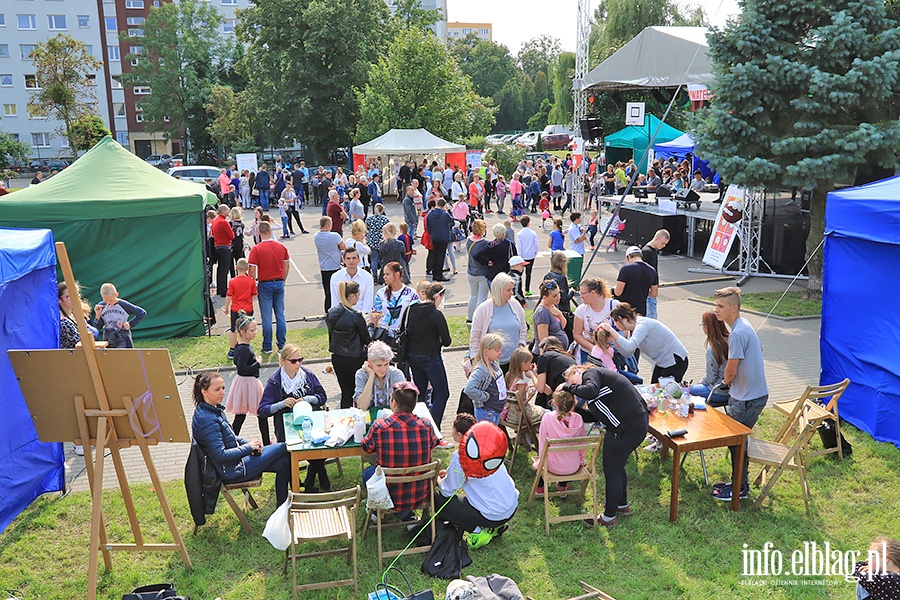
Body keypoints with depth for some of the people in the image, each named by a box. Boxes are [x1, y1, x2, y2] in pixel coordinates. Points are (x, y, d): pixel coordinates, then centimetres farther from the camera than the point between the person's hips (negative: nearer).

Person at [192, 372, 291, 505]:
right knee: (284, 448, -6)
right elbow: (220, 455, -25)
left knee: (283, 464, 2)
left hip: (236, 458, 9)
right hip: (231, 470, -9)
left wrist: (250, 443, 1)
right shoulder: (207, 420, -24)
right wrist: (249, 447, -15)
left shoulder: (215, 410, 6)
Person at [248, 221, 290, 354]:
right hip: (279, 283, 3)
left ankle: (267, 346, 10)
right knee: (280, 314, 11)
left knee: (266, 317, 4)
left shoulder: (256, 249, -12)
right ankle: (282, 344, 15)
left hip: (265, 284, -3)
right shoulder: (281, 246, 1)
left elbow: (252, 270, -13)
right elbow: (287, 266, 7)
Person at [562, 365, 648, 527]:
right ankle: (623, 505, 44)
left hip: (628, 427, -10)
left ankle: (609, 517, 18)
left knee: (612, 471, 4)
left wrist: (569, 387, -16)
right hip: (639, 421, 10)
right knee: (617, 466, 26)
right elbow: (596, 416, 19)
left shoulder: (591, 373, -6)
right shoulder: (602, 375, 20)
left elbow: (591, 391, -30)